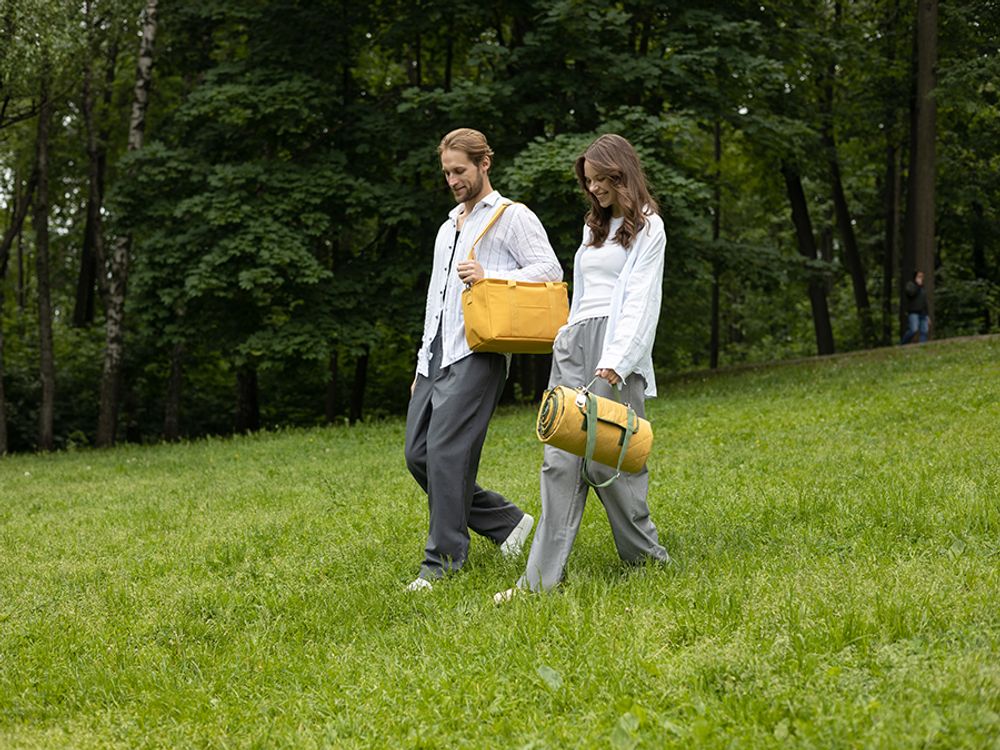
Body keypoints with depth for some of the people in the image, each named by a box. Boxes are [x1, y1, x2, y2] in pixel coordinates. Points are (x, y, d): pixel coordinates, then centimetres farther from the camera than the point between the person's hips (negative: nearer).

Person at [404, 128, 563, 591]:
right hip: (436, 355, 9)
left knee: (447, 452, -15)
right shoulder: (448, 227, 27)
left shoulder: (512, 217, 3)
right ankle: (505, 522, 15)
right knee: (418, 454, 2)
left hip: (476, 353, -9)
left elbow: (550, 271, -9)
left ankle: (443, 561, -8)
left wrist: (489, 277, -19)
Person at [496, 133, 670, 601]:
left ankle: (647, 557, 9)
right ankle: (542, 577, -8)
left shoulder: (646, 226, 1)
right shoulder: (594, 226, 24)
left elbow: (640, 302, -9)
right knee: (560, 458, -3)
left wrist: (612, 365, -19)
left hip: (617, 348, -6)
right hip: (574, 343, 6)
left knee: (608, 459, -9)